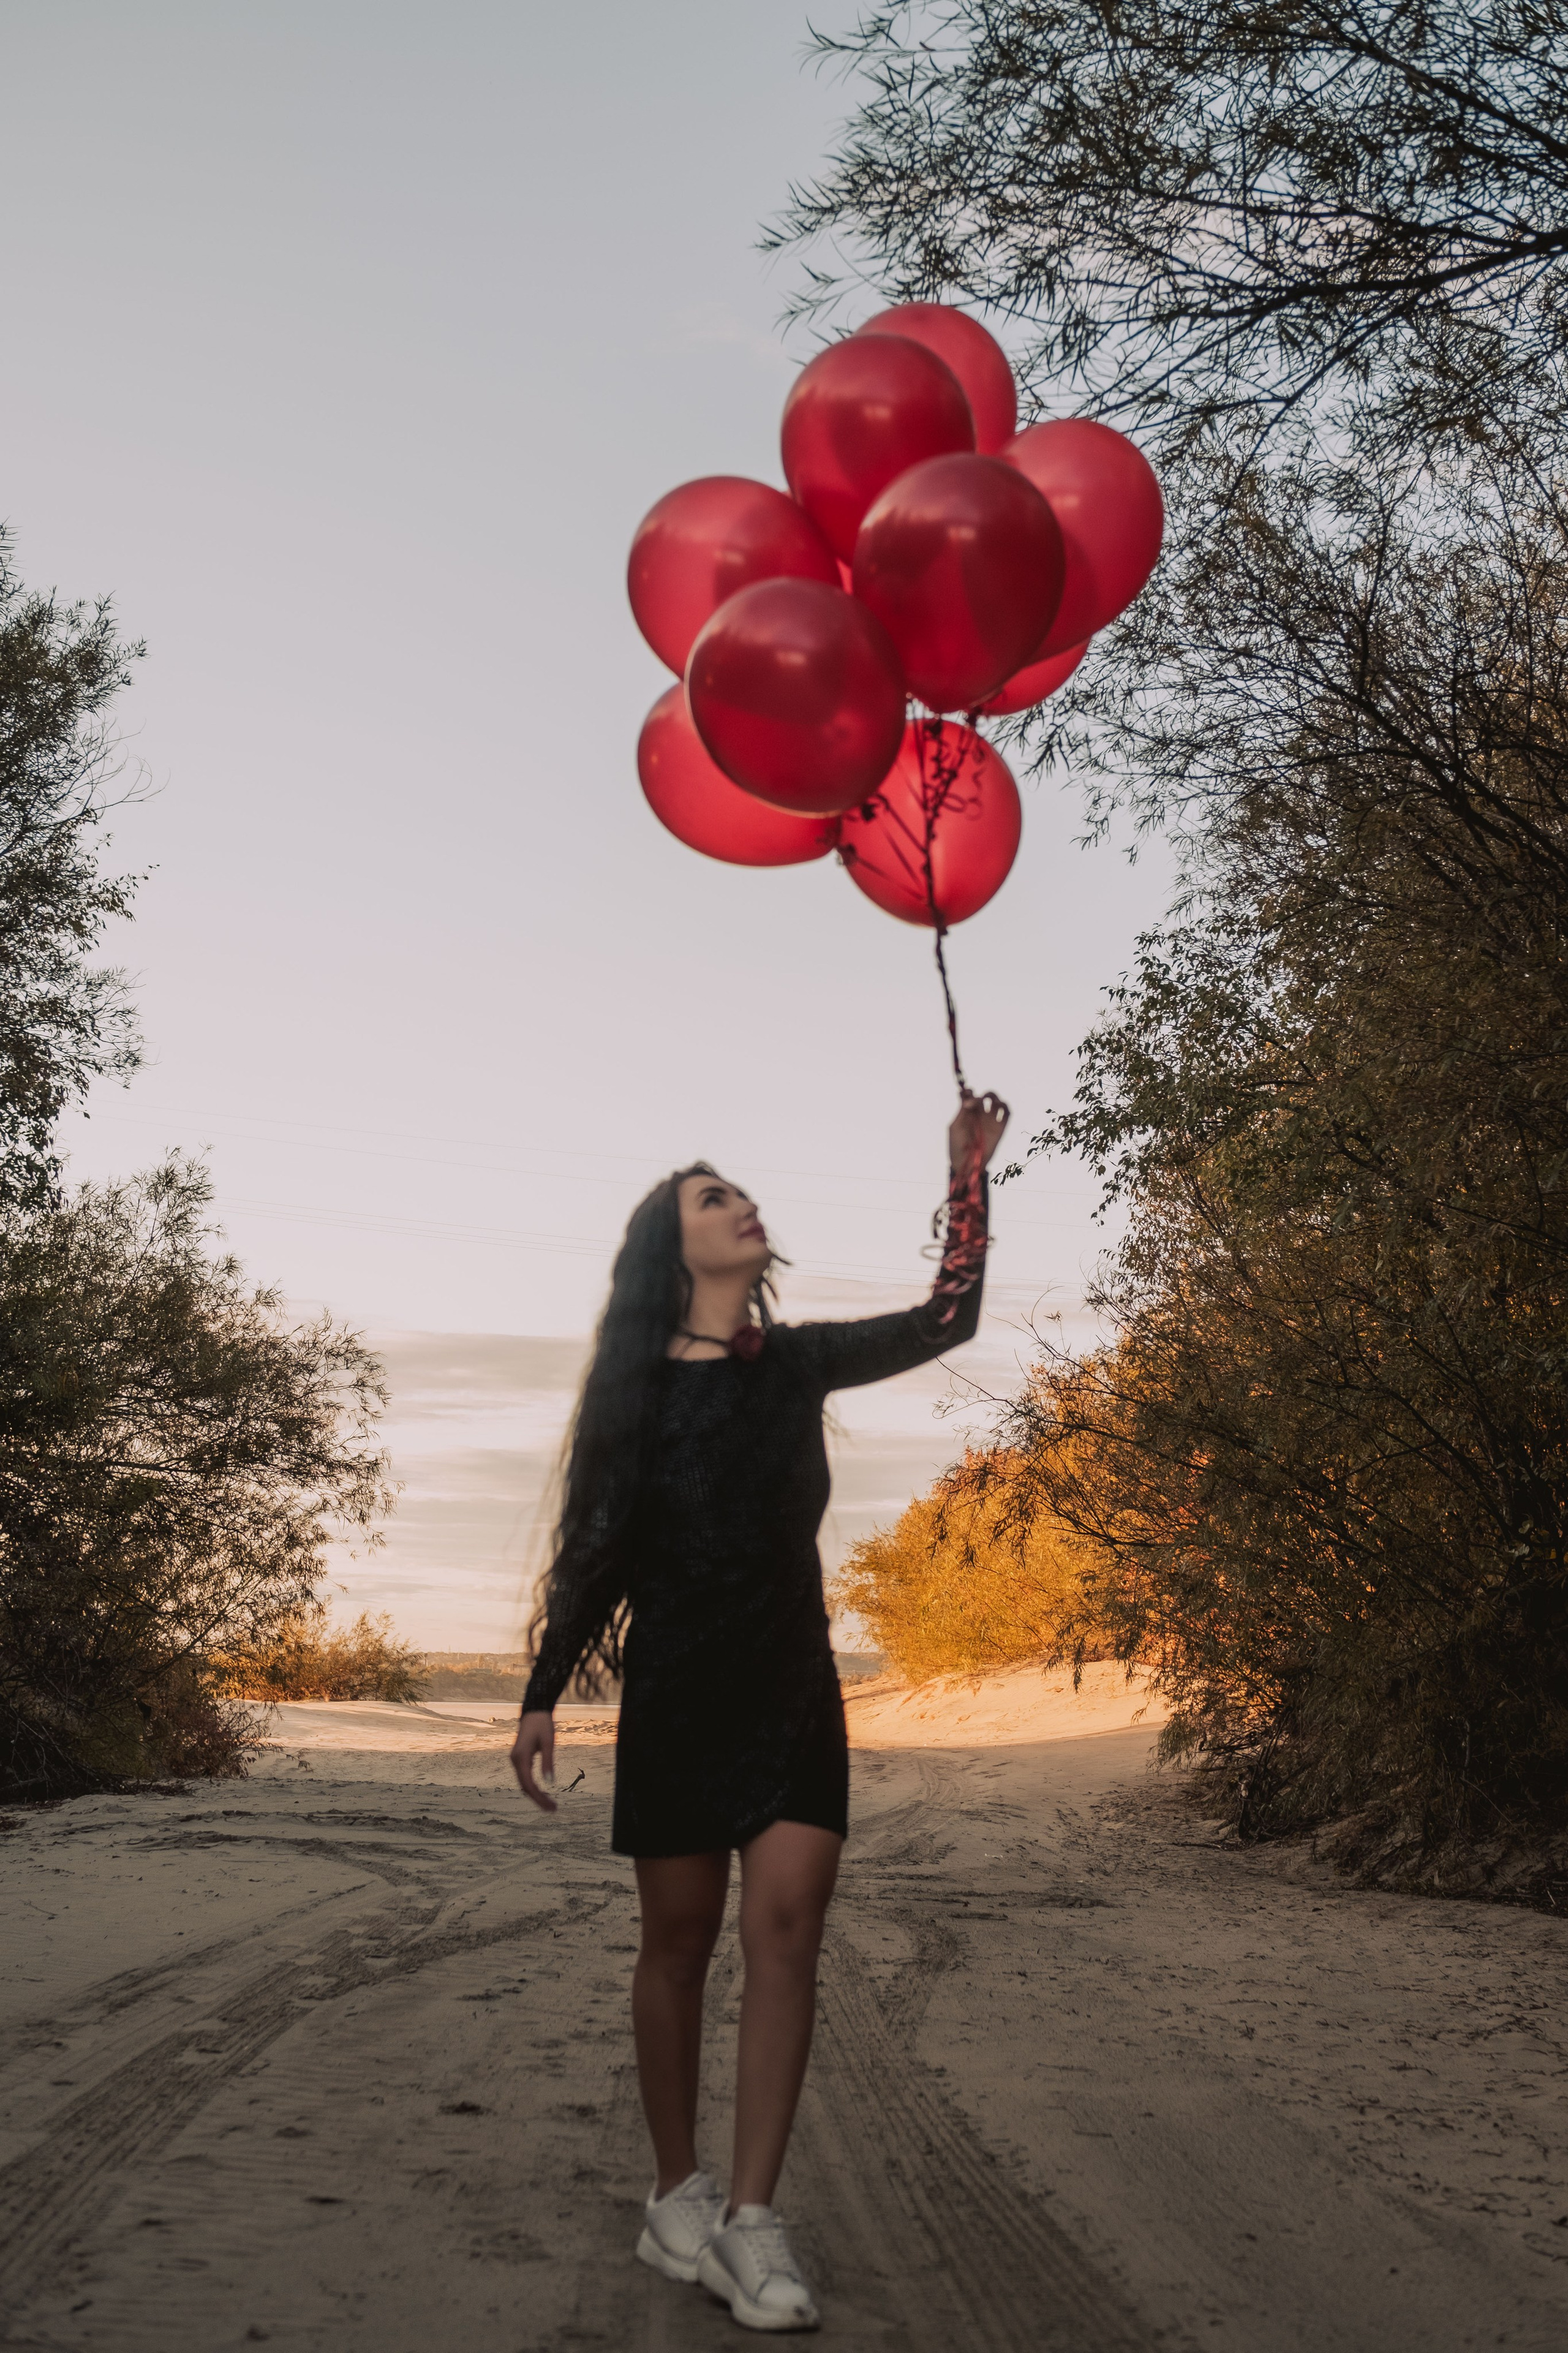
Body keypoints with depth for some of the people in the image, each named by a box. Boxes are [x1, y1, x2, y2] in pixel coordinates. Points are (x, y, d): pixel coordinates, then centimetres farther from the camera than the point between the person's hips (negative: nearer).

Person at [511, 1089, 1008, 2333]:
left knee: (787, 1926, -9)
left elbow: (946, 1321, 2)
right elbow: (594, 1546, 2)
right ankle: (677, 2193, 18)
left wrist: (968, 1174, -3)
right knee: (680, 1936, 4)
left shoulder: (797, 1362, 8)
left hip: (793, 1691, 2)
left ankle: (752, 2216, -7)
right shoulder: (635, 1385, 1)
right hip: (674, 1694, -2)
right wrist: (543, 1696, -1)